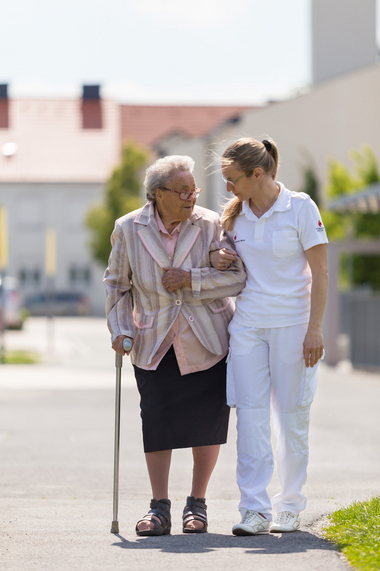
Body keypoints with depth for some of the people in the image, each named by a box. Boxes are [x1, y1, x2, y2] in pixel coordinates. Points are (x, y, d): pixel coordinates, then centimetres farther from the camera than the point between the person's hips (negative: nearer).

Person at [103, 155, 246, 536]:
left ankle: (197, 505, 14)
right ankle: (159, 508, 4)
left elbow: (238, 277, -12)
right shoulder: (129, 229, -5)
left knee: (206, 421, 0)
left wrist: (191, 280, -21)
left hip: (206, 343, 0)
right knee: (156, 420, -4)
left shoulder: (210, 225, -8)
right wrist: (119, 330, -4)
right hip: (154, 344, 0)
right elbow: (116, 284, 6)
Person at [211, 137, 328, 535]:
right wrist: (218, 260, -1)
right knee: (250, 415, -5)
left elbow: (320, 272, -7)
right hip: (247, 323, 4)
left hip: (292, 324, -4)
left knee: (291, 417, 3)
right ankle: (254, 509, -5)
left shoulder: (300, 208, -7)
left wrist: (314, 330, -13)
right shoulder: (235, 214, 7)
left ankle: (289, 507, 14)